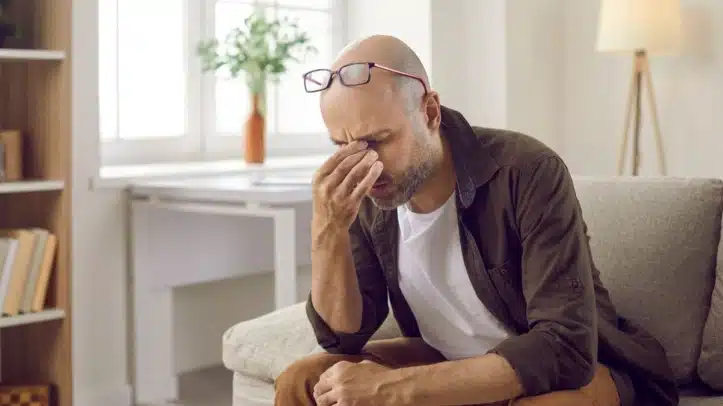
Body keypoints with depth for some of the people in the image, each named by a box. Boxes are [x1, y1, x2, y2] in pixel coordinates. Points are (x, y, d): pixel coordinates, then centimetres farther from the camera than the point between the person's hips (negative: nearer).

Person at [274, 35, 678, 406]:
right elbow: (345, 337, -9)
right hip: (449, 364, 5)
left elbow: (564, 347, -33)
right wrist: (327, 231, -28)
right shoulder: (365, 197, -10)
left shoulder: (529, 172, -28)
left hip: (570, 366, -4)